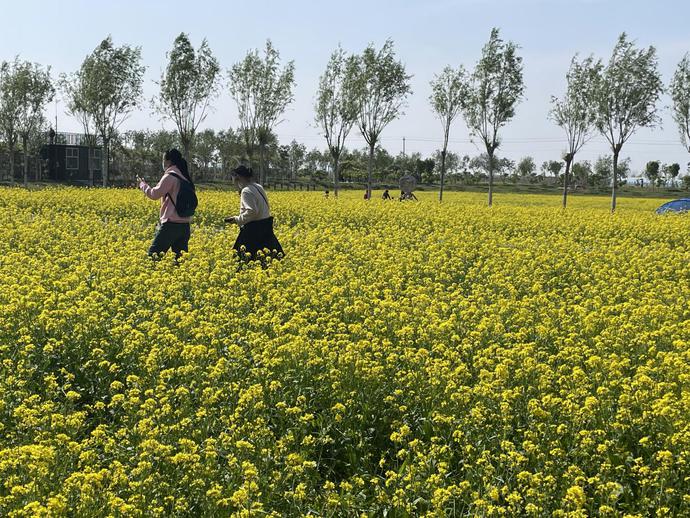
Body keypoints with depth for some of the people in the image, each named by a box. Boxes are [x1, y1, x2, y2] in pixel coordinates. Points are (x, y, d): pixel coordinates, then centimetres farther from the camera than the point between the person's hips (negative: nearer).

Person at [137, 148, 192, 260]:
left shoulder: (170, 176, -11)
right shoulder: (184, 177, 13)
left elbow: (155, 194, -12)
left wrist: (143, 185, 5)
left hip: (171, 224, -8)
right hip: (184, 225, 8)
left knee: (154, 254, -5)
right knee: (180, 256, 8)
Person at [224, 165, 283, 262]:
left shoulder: (246, 191, -16)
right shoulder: (258, 187, 12)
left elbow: (251, 212, -25)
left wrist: (237, 220, -14)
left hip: (254, 231, -10)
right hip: (265, 228, 10)